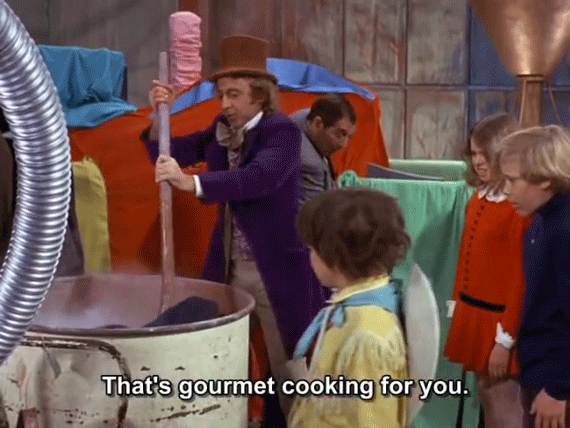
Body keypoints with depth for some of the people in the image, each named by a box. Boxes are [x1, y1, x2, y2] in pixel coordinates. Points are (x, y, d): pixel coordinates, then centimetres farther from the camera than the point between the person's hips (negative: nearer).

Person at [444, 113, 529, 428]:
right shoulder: (479, 198, 8)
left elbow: (522, 277, -18)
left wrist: (506, 338, -17)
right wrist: (459, 309, 14)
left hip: (498, 319, -8)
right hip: (473, 314, 8)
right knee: (487, 400, 16)